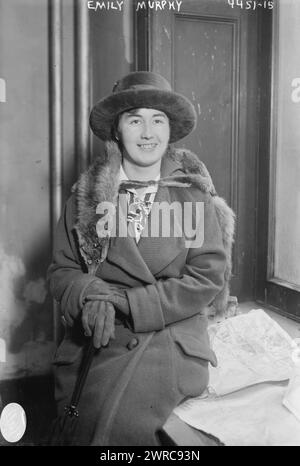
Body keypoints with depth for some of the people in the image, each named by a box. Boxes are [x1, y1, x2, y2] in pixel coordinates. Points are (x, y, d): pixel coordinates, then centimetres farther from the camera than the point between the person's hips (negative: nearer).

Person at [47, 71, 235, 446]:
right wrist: (91, 296, -14)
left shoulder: (195, 196, 0)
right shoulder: (86, 195, 6)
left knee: (116, 420, -23)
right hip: (98, 340, 2)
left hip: (172, 339, -1)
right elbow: (61, 269, 8)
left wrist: (124, 303, -12)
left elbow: (207, 279, -5)